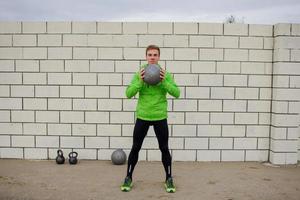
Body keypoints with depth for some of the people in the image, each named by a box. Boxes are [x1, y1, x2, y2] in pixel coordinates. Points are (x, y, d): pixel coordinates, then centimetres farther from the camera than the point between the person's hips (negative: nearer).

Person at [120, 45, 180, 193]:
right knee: (135, 148, 7)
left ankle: (169, 179, 23)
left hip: (160, 117, 0)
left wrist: (164, 81, -22)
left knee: (164, 148, 7)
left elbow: (176, 93, -9)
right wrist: (140, 81, -22)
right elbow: (128, 93, -9)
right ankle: (128, 178, 23)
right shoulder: (139, 74, -2)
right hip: (142, 116, 0)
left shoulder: (165, 74, -2)